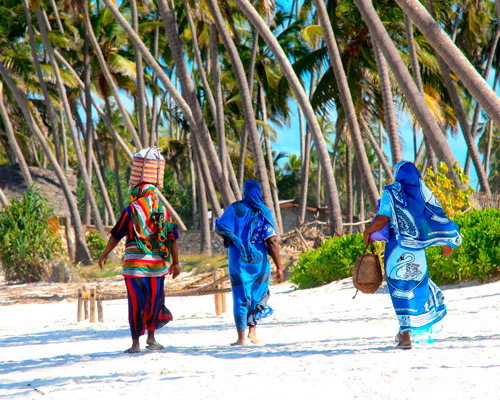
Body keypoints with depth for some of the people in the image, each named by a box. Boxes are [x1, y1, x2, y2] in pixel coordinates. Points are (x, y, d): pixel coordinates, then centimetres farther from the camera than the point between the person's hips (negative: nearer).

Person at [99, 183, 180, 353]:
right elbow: (173, 239, 9)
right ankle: (151, 337, 17)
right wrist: (175, 263, 16)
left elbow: (115, 236, 0)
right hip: (157, 263, 3)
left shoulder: (131, 210, -3)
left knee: (136, 304, 0)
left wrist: (104, 255, 12)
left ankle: (136, 343, 2)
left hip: (135, 262, -3)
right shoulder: (163, 210, 7)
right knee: (154, 300, 15)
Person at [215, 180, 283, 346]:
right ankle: (252, 330, 11)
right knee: (258, 296, 20)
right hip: (259, 261, 1)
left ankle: (241, 338, 1)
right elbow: (272, 241, -11)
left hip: (238, 260, -1)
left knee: (241, 298, 4)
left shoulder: (235, 208, -5)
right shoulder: (264, 213, -4)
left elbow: (219, 229, -9)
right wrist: (279, 267, -8)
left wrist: (231, 238, 14)